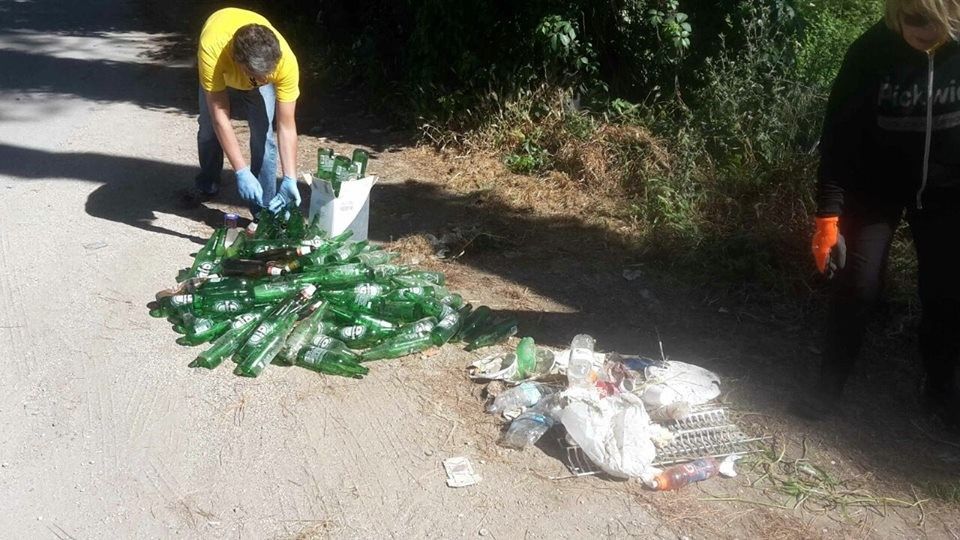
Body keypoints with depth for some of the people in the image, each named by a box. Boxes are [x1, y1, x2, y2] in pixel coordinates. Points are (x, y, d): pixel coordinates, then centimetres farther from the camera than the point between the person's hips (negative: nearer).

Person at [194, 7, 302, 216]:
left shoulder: (285, 60, -42)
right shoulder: (212, 50, -47)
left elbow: (286, 125, -35)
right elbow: (220, 117, -41)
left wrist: (290, 179, -42)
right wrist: (241, 172, -45)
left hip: (260, 72, 0)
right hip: (218, 69, 1)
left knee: (264, 134, -14)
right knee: (209, 128, 4)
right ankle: (206, 185, 34)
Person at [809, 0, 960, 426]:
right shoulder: (871, 52, -20)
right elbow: (838, 136, -16)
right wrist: (828, 215, -18)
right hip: (876, 188, -1)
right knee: (856, 287, -3)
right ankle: (830, 386, 16)